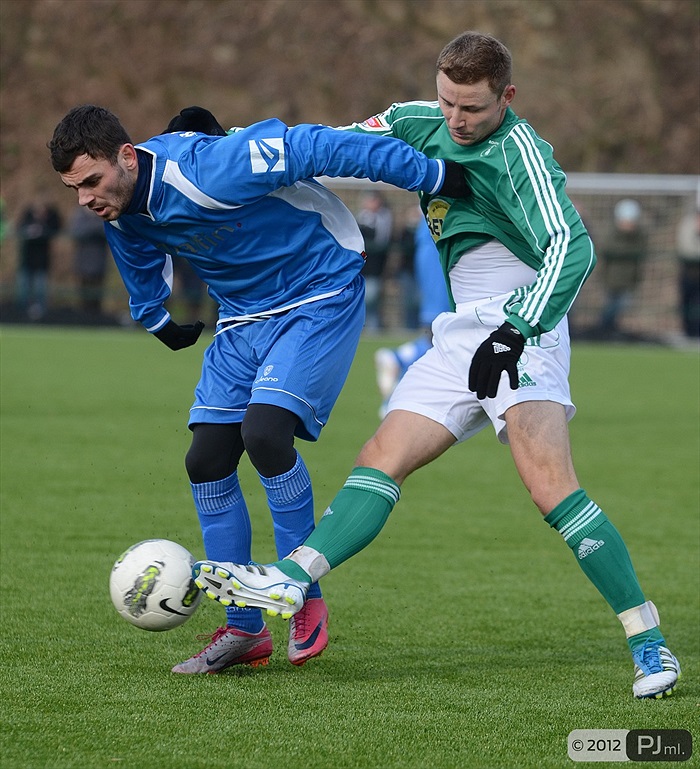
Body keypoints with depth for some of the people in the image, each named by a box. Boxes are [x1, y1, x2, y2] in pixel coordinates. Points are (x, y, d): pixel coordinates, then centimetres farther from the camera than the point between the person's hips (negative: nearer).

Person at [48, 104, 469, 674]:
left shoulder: (207, 169, -31)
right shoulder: (122, 217, -6)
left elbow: (316, 148, -27)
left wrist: (432, 174, -23)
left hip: (321, 299, -8)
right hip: (243, 317, 8)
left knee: (263, 433, -25)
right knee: (207, 459, -3)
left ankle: (307, 601, -8)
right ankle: (245, 630, 8)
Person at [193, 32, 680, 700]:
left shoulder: (517, 150, -14)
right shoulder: (420, 125, 10)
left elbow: (571, 248, -26)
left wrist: (515, 331, -36)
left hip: (519, 334, -8)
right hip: (458, 338, 8)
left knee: (551, 489, -23)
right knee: (380, 461, -5)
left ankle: (649, 644, -21)